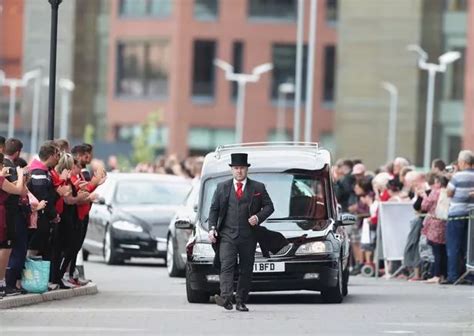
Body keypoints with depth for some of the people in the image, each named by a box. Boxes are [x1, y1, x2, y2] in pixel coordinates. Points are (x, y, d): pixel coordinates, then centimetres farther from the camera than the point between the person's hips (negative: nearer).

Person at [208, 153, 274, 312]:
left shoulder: (258, 188, 8)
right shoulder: (222, 187, 11)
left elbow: (269, 206, 10)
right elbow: (214, 209, 11)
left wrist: (258, 217, -9)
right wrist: (212, 228, -2)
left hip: (248, 237, 1)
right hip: (227, 235, -1)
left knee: (246, 270, 4)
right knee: (227, 267, -16)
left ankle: (241, 301, 11)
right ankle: (226, 298, -28)